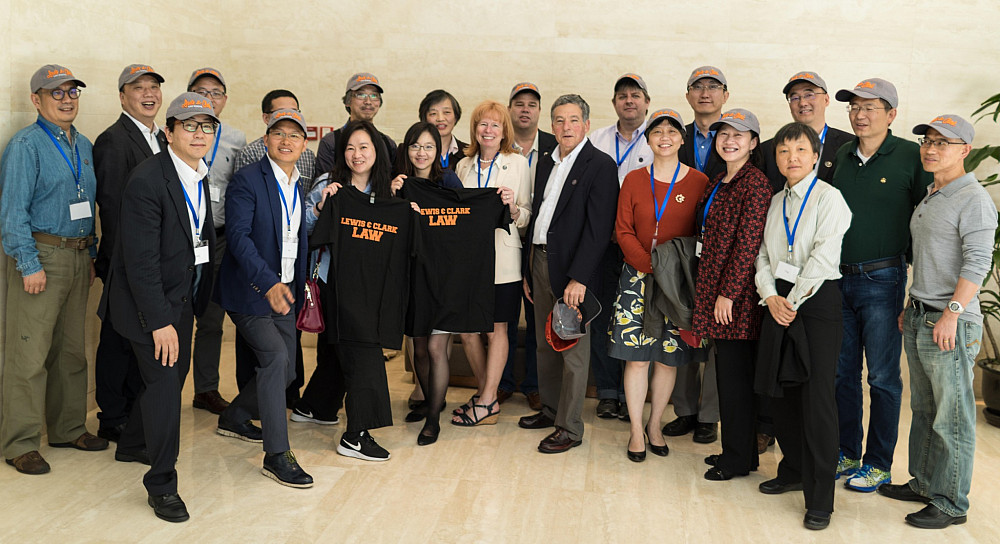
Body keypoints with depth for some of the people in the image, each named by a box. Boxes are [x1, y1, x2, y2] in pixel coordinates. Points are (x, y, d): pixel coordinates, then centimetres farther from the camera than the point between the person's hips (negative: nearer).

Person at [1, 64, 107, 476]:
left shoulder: (85, 147, 14)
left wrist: (90, 256, 15)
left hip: (78, 256, 7)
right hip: (40, 255, -7)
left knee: (72, 348, 14)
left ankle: (68, 429, 25)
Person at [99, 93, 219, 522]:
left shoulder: (198, 176, 3)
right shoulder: (147, 180, -23)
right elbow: (140, 260, -24)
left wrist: (200, 296, 9)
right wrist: (160, 321, -24)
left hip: (182, 293, 9)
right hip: (148, 297, -8)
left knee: (174, 374, 19)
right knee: (164, 381, -8)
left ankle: (133, 445, 43)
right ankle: (161, 483, 6)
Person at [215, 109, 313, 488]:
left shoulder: (305, 186, 9)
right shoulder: (247, 180, -10)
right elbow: (238, 236, -19)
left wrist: (298, 288, 7)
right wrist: (268, 282, -30)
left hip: (284, 292, 7)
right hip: (249, 290, -7)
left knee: (286, 371, 10)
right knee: (276, 357, -20)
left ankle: (234, 418, 37)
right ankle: (276, 455, -12)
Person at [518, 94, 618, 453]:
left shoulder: (600, 165, -9)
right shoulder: (546, 164, 15)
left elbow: (599, 227, -15)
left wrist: (579, 277, -21)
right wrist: (528, 271, 15)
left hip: (571, 269, -7)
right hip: (539, 261, 7)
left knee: (573, 348, 0)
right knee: (545, 343, 16)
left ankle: (570, 427, 8)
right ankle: (550, 408, 31)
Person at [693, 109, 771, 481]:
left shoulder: (755, 183, -13)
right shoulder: (720, 183, 15)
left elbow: (748, 243, -18)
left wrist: (728, 293, -18)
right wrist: (711, 292, 15)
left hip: (737, 295, -9)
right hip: (716, 287, 9)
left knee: (734, 373, -1)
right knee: (727, 371, 14)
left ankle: (738, 458, 11)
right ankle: (737, 450, 25)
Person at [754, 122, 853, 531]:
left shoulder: (828, 197, -6)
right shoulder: (776, 201, 14)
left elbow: (823, 256, -14)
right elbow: (763, 255, 12)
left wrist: (794, 300, -12)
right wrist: (770, 296, -4)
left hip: (817, 300, -6)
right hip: (778, 301, 6)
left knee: (817, 397, -7)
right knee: (778, 389, 9)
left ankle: (819, 499, 0)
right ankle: (794, 471, 29)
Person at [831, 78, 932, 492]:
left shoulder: (911, 156, -5)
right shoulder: (841, 155, 10)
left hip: (882, 280, -5)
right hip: (837, 278, 5)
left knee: (883, 376, 2)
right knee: (842, 371, 11)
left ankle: (879, 464, 14)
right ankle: (847, 454, 24)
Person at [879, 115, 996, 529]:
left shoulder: (974, 200, -10)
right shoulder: (928, 198, 17)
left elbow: (977, 263, -18)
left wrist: (952, 312, -24)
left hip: (952, 324, -8)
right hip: (919, 320, 8)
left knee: (952, 417, -1)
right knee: (923, 409, 16)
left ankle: (951, 503, 8)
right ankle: (924, 483, 28)